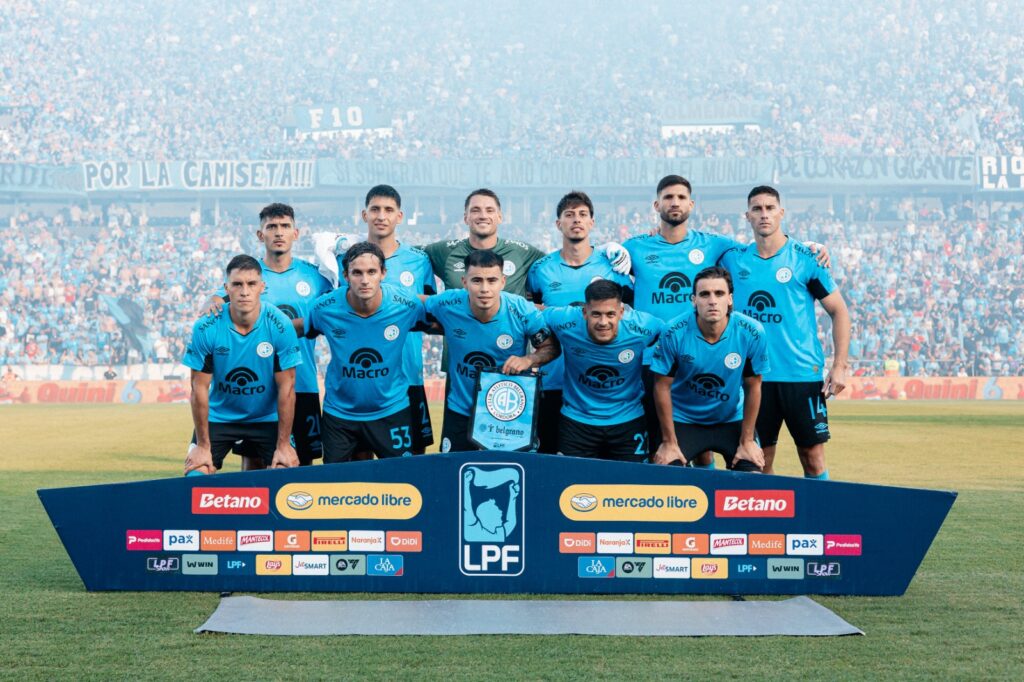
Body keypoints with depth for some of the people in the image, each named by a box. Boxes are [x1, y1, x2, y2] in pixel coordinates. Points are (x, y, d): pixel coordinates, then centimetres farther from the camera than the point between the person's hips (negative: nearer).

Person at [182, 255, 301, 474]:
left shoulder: (280, 326, -17)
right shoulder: (206, 328, -17)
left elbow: (286, 388, -12)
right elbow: (200, 388, -11)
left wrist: (284, 445, -13)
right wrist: (203, 446, -12)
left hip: (267, 418, 0)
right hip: (218, 417, 0)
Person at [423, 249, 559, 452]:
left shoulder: (523, 312, -18)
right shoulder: (447, 305, -16)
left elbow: (551, 347, -5)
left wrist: (528, 360, -22)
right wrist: (447, 328, -4)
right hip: (460, 412, 1)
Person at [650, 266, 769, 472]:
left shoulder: (752, 333, -18)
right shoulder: (675, 333, -21)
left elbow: (753, 387, -6)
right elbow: (662, 387, -11)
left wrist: (747, 441, -4)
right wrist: (669, 443, -9)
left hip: (732, 421, 1)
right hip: (683, 421, -1)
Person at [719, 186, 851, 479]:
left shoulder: (805, 259, -1)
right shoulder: (734, 259, 7)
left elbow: (839, 312, 2)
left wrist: (840, 365, -5)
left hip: (803, 374, -2)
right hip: (752, 375, 3)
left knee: (813, 457, -1)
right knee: (758, 462, 5)